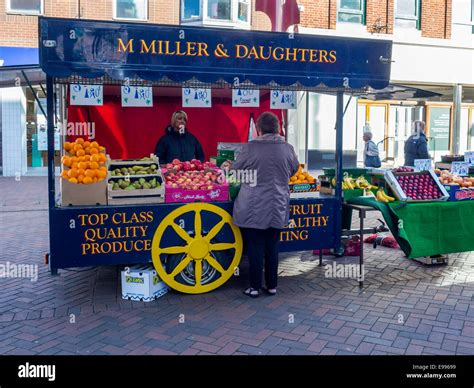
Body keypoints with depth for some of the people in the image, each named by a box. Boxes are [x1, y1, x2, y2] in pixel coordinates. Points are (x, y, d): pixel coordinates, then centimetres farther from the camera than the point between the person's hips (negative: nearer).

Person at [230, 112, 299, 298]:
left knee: (255, 248, 6)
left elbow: (236, 170, 2)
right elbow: (294, 170, 14)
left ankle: (255, 287, 14)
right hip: (277, 208, 3)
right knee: (272, 248, 14)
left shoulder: (250, 147, -11)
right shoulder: (287, 148, -3)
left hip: (253, 209, -3)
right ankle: (272, 286, 22)